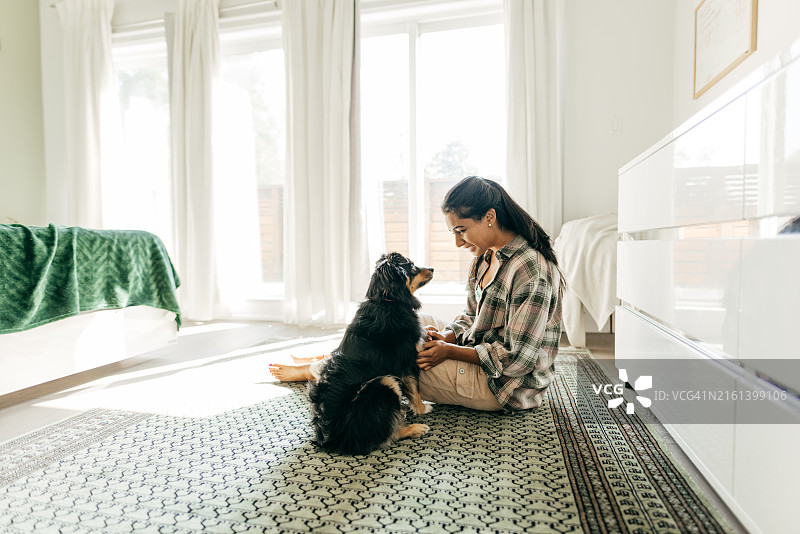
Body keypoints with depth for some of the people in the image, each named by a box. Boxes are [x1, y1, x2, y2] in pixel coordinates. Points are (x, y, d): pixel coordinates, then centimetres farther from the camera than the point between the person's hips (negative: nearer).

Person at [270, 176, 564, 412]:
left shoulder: (531, 269, -26)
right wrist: (447, 336, -10)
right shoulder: (487, 257, 3)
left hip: (504, 386, -8)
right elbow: (472, 317, 10)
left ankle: (311, 370, 19)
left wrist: (449, 351, -21)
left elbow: (517, 359, -26)